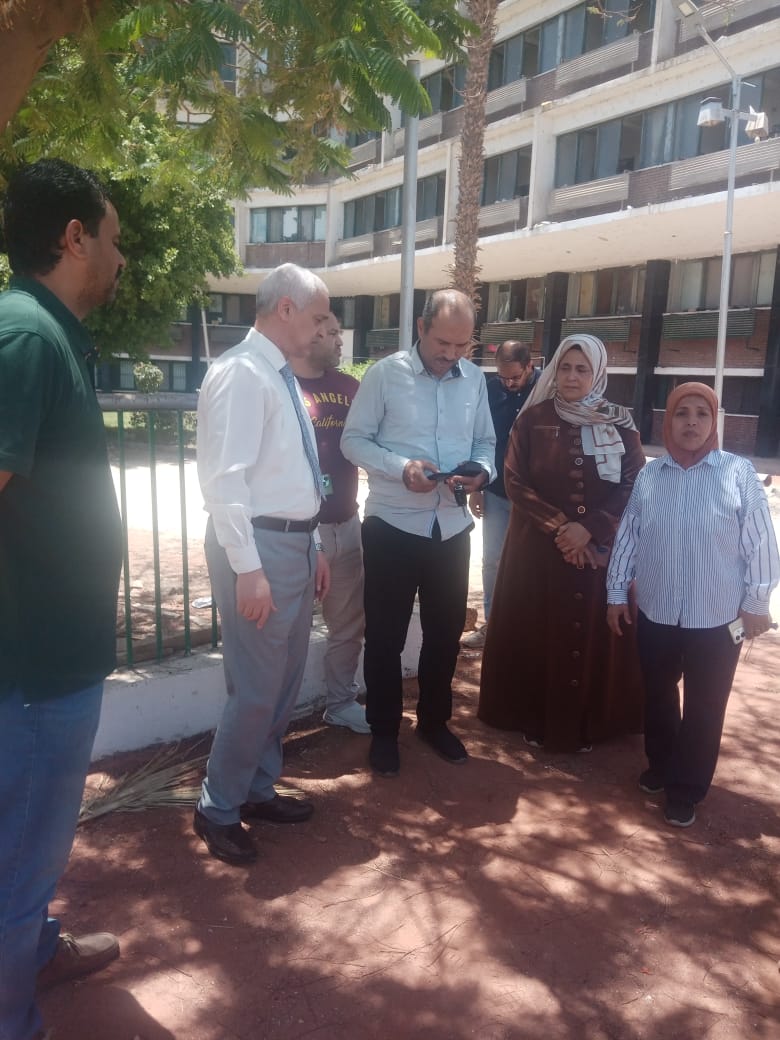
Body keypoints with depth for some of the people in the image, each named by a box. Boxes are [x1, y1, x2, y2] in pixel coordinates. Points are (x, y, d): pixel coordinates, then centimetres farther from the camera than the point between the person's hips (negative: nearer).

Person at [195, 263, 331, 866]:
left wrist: (314, 546, 18)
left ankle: (259, 791, 34)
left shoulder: (283, 377, 14)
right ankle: (218, 809, 19)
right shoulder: (242, 372, -15)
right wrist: (248, 569, -24)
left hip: (295, 542, 10)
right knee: (256, 690, -2)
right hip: (259, 545, -10)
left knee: (285, 682, 17)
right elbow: (225, 477, -22)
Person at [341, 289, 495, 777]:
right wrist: (401, 468, -23)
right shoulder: (385, 374, -8)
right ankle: (384, 732, 25)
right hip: (393, 526, -4)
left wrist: (481, 472, -11)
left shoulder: (475, 379, 5)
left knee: (446, 632, 15)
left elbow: (485, 442, 11)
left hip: (452, 528, 4)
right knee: (385, 636, 7)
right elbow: (354, 440, -7)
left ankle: (435, 722, 35)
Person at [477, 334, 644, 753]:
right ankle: (535, 719, 20)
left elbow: (633, 486, -3)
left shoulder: (620, 425, 1)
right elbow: (515, 481, -5)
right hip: (537, 548, 0)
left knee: (593, 635, 6)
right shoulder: (532, 419, 0)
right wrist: (558, 526, -15)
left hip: (601, 549, 1)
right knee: (537, 634, 5)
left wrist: (589, 529, -16)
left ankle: (588, 723, 21)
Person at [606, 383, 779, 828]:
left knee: (704, 708, 8)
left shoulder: (739, 473, -9)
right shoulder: (649, 475, 1)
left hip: (718, 618, -3)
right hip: (656, 612, 3)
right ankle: (660, 766, 40)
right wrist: (617, 591, 8)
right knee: (658, 696, 18)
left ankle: (686, 790, 25)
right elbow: (628, 535, 6)